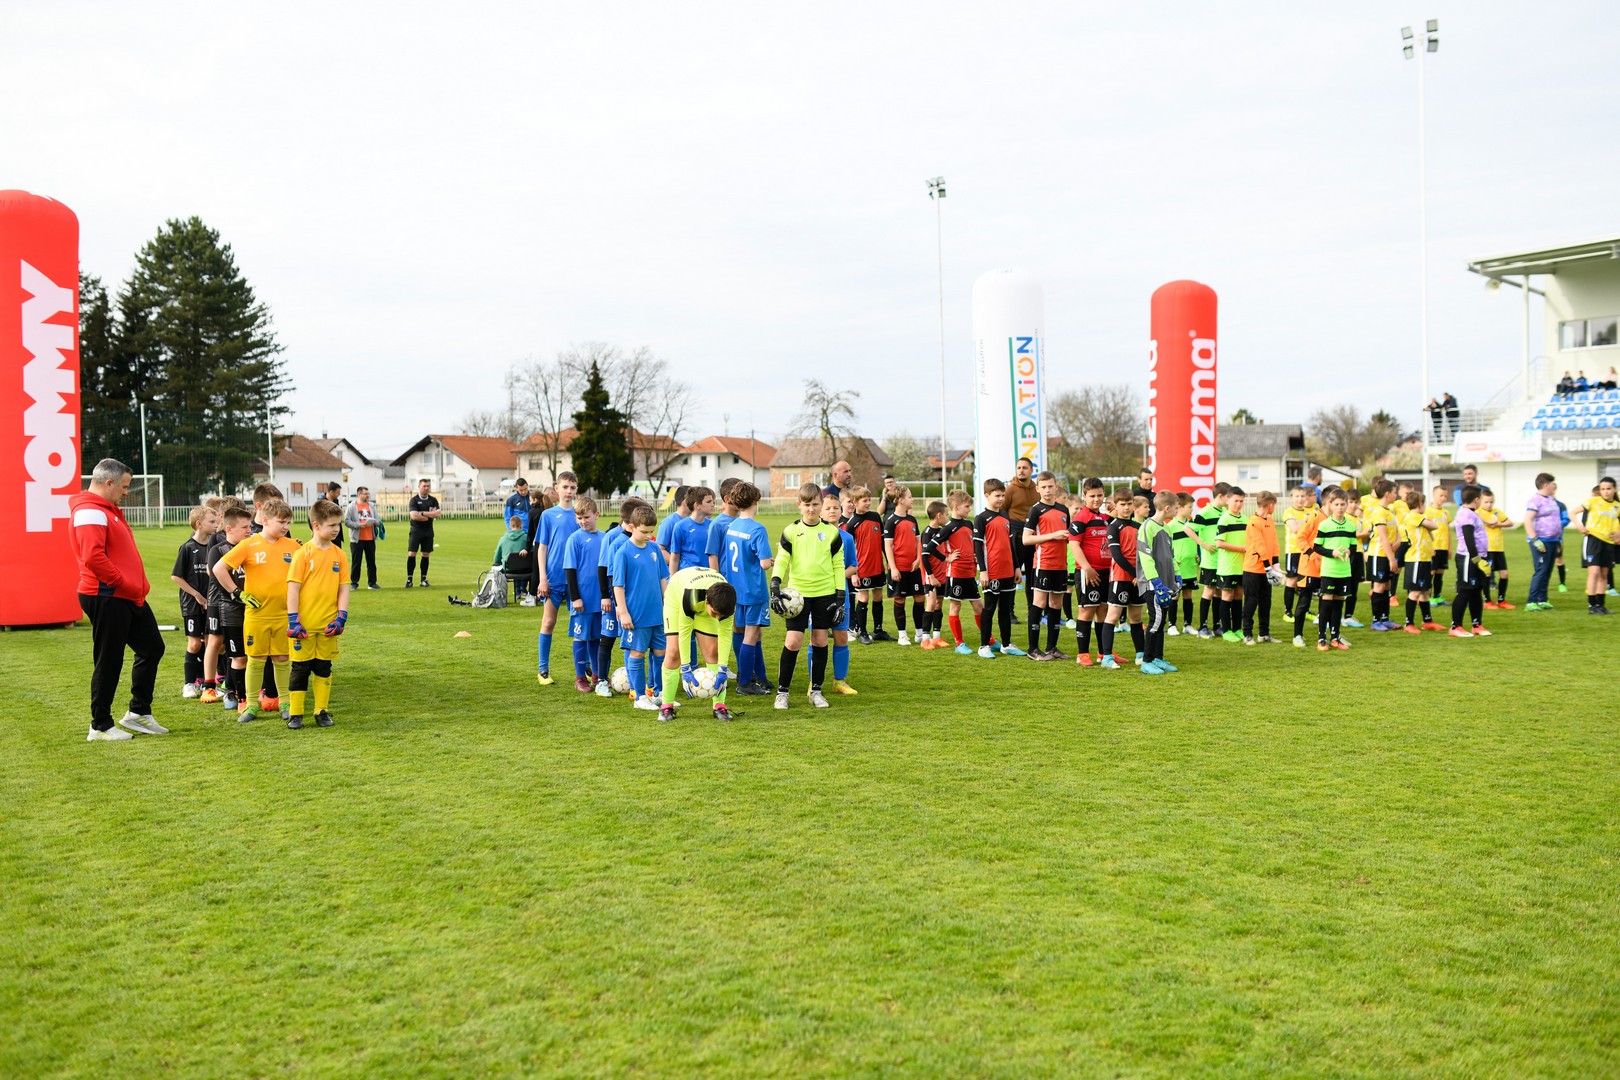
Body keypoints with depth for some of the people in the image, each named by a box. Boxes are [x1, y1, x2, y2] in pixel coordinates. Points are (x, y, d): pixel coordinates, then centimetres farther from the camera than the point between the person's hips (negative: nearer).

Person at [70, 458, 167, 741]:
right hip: (107, 598, -10)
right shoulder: (90, 513, -15)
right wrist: (127, 585, -19)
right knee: (109, 662, -2)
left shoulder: (109, 510, 19)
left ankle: (138, 712, 24)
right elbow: (93, 557, -26)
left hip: (129, 598, 10)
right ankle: (100, 727, 10)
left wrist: (138, 585, 12)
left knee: (152, 648, 15)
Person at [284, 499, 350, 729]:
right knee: (300, 668, 5)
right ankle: (295, 714, 13)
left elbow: (344, 588, 5)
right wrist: (293, 621, -13)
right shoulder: (303, 554, -7)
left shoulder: (339, 555, 3)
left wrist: (341, 617, -4)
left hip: (328, 624, 3)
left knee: (324, 667, 11)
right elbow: (293, 588, -9)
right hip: (304, 624, -3)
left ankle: (322, 711, 21)